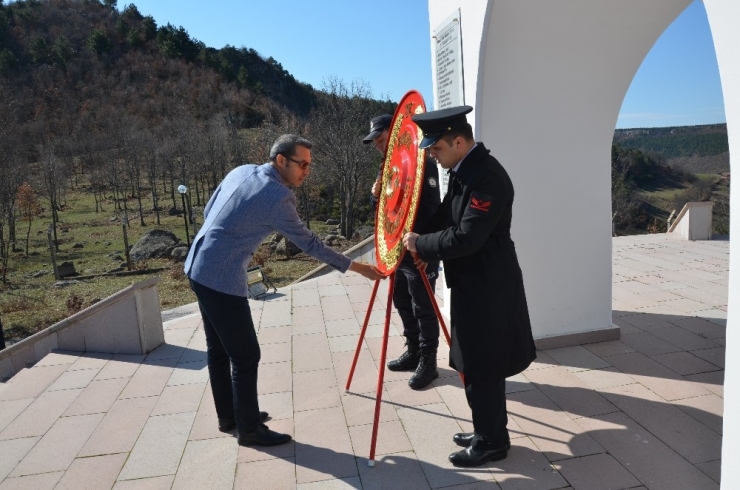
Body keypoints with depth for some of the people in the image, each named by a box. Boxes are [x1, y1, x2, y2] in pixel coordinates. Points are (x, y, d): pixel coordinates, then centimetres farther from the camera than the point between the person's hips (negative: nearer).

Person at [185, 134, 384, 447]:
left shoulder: (241, 171, 8)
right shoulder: (278, 196, -16)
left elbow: (209, 210, 15)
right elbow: (308, 244, -9)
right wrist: (355, 267, -2)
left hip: (198, 267, 10)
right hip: (222, 279, -10)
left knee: (218, 349, 19)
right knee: (245, 355, 2)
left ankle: (228, 416, 34)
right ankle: (249, 429, 16)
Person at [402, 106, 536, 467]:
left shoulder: (487, 177, -22)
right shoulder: (463, 170, 9)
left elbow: (467, 237, -27)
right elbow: (447, 219, 17)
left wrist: (421, 244, -15)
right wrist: (424, 246, 2)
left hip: (487, 288, -10)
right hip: (472, 284, 10)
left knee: (482, 368, 4)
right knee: (476, 365, 19)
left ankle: (491, 442, 22)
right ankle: (487, 432, 36)